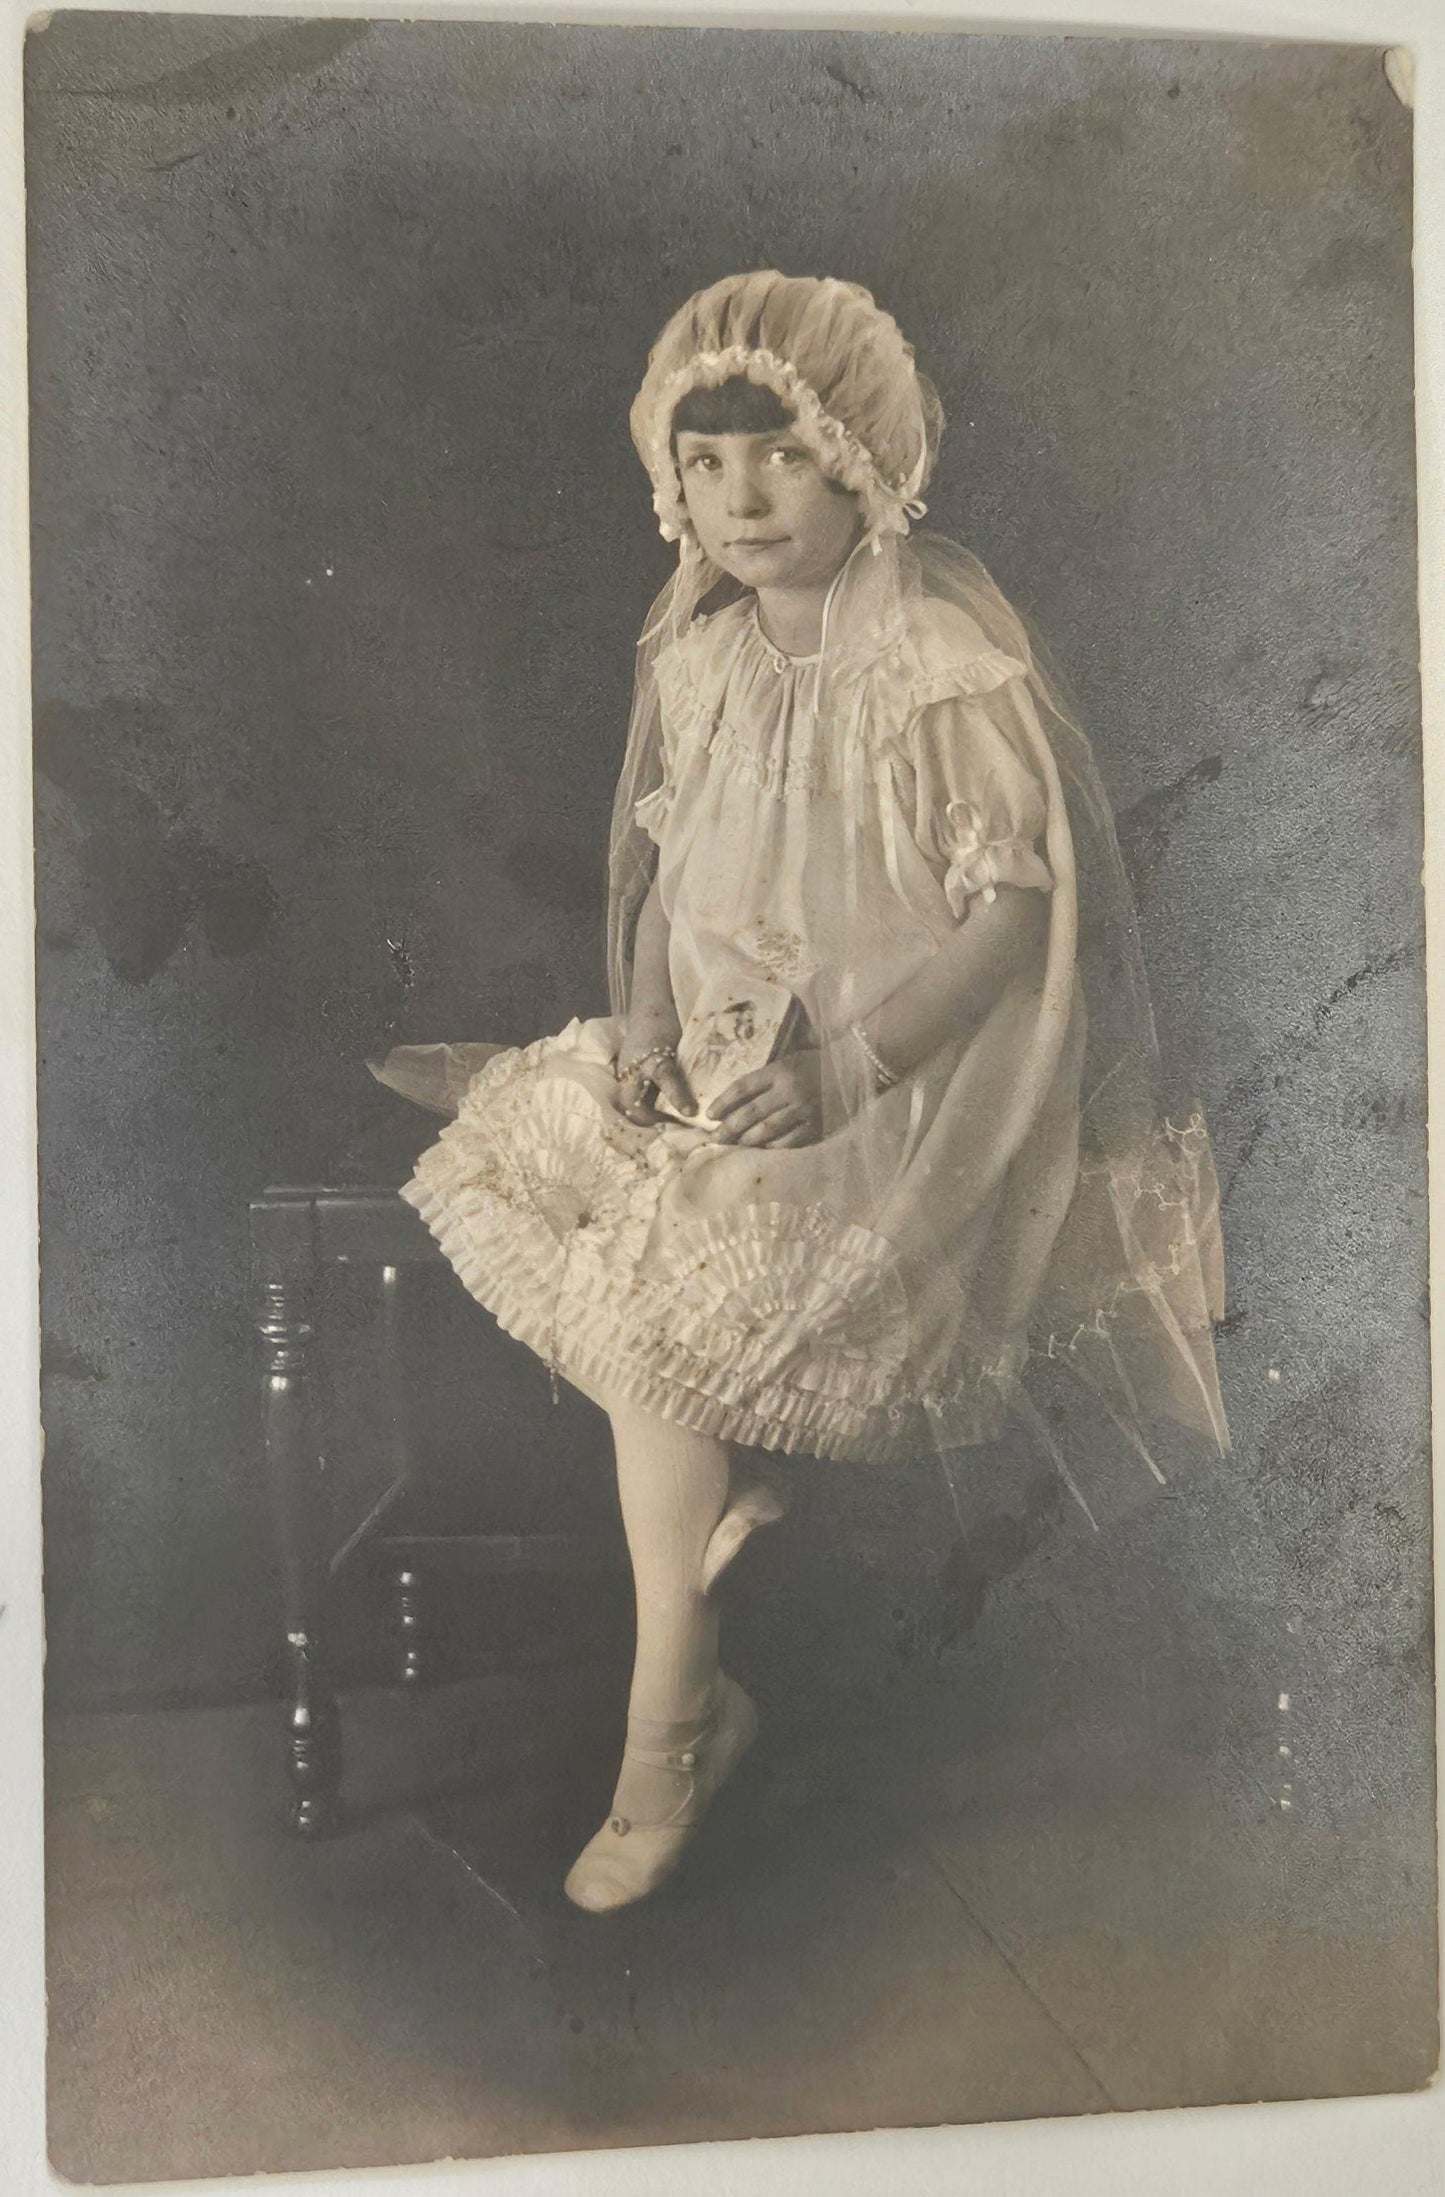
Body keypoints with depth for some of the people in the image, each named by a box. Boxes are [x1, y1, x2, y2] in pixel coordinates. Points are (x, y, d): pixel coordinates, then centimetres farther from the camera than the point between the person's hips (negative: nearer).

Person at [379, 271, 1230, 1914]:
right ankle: (734, 1479, 4)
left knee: (668, 1282, -22)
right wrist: (648, 1020, -6)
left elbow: (1018, 910, -16)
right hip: (733, 1035, 7)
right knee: (520, 1165, -9)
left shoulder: (951, 660, -16)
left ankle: (669, 1727, -6)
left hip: (917, 1063, -7)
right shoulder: (699, 645, 3)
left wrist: (838, 1064, -24)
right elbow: (664, 858, 11)